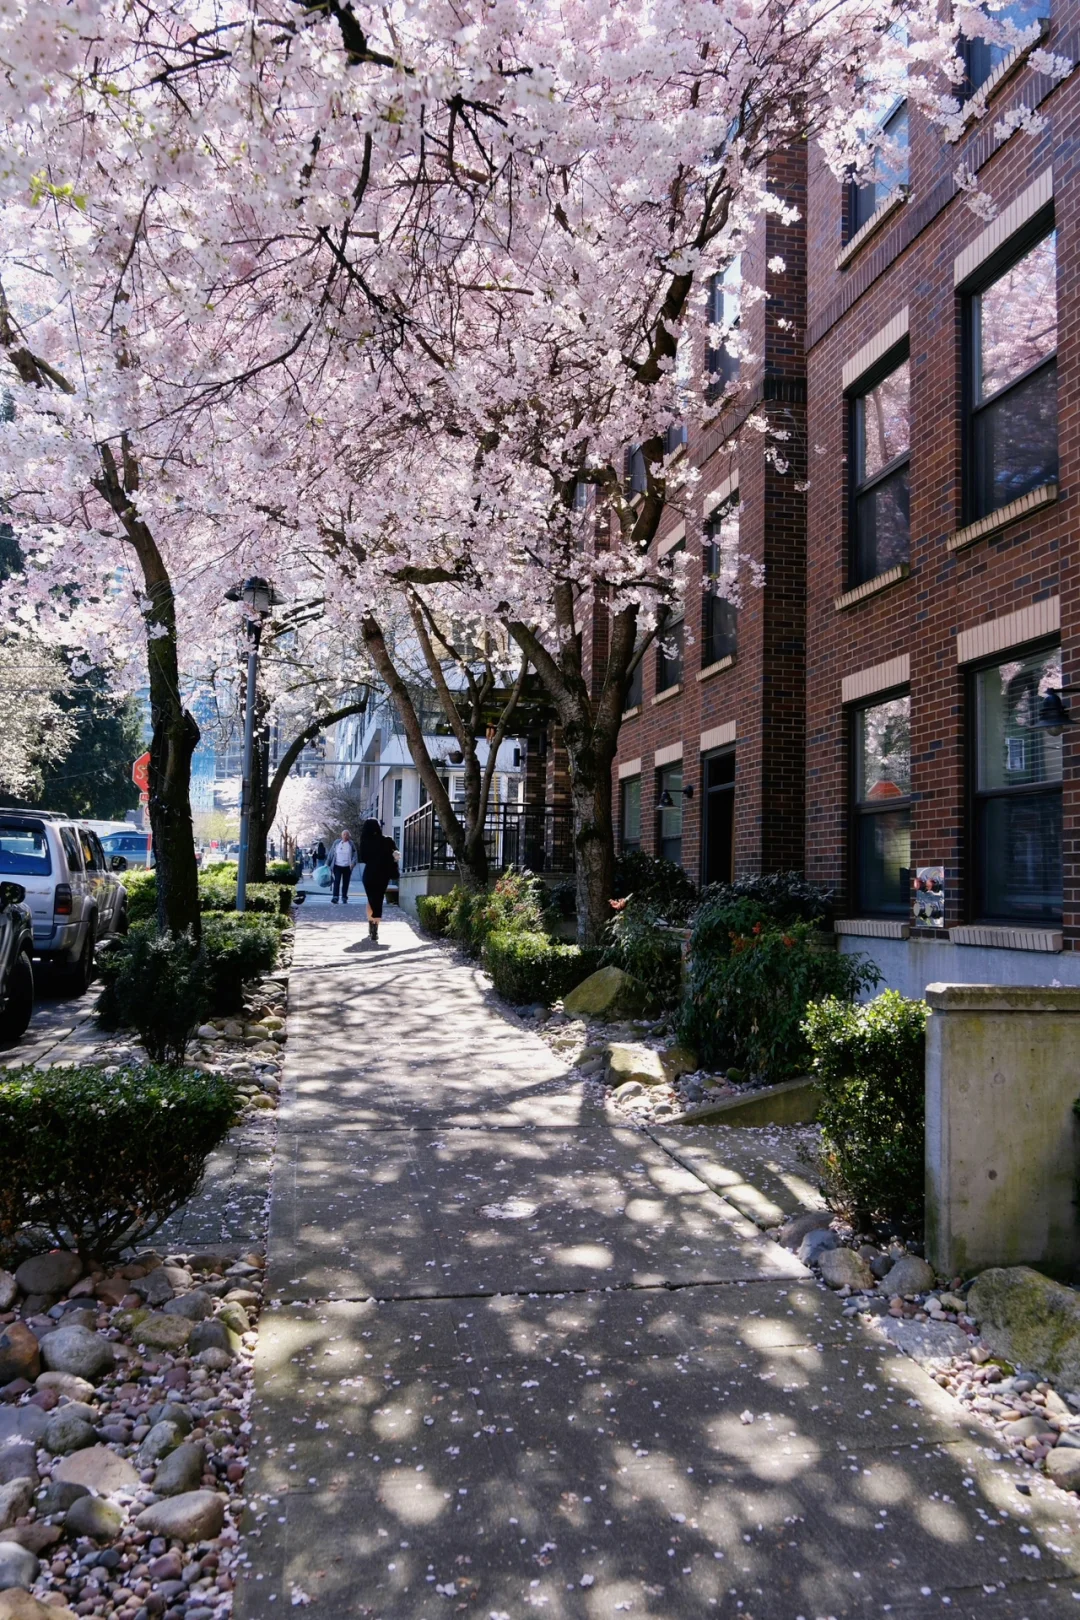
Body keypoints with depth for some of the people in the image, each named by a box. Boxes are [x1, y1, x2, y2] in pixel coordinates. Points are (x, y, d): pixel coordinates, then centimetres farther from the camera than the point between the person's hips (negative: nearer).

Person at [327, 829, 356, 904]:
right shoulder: (337, 843, 3)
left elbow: (354, 854, 3)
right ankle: (335, 898, -16)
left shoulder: (351, 844, 2)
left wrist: (353, 862, -13)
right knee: (337, 881, -12)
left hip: (347, 867, 1)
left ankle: (344, 898, 14)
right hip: (337, 866, -1)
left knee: (345, 883, 6)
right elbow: (331, 853, 8)